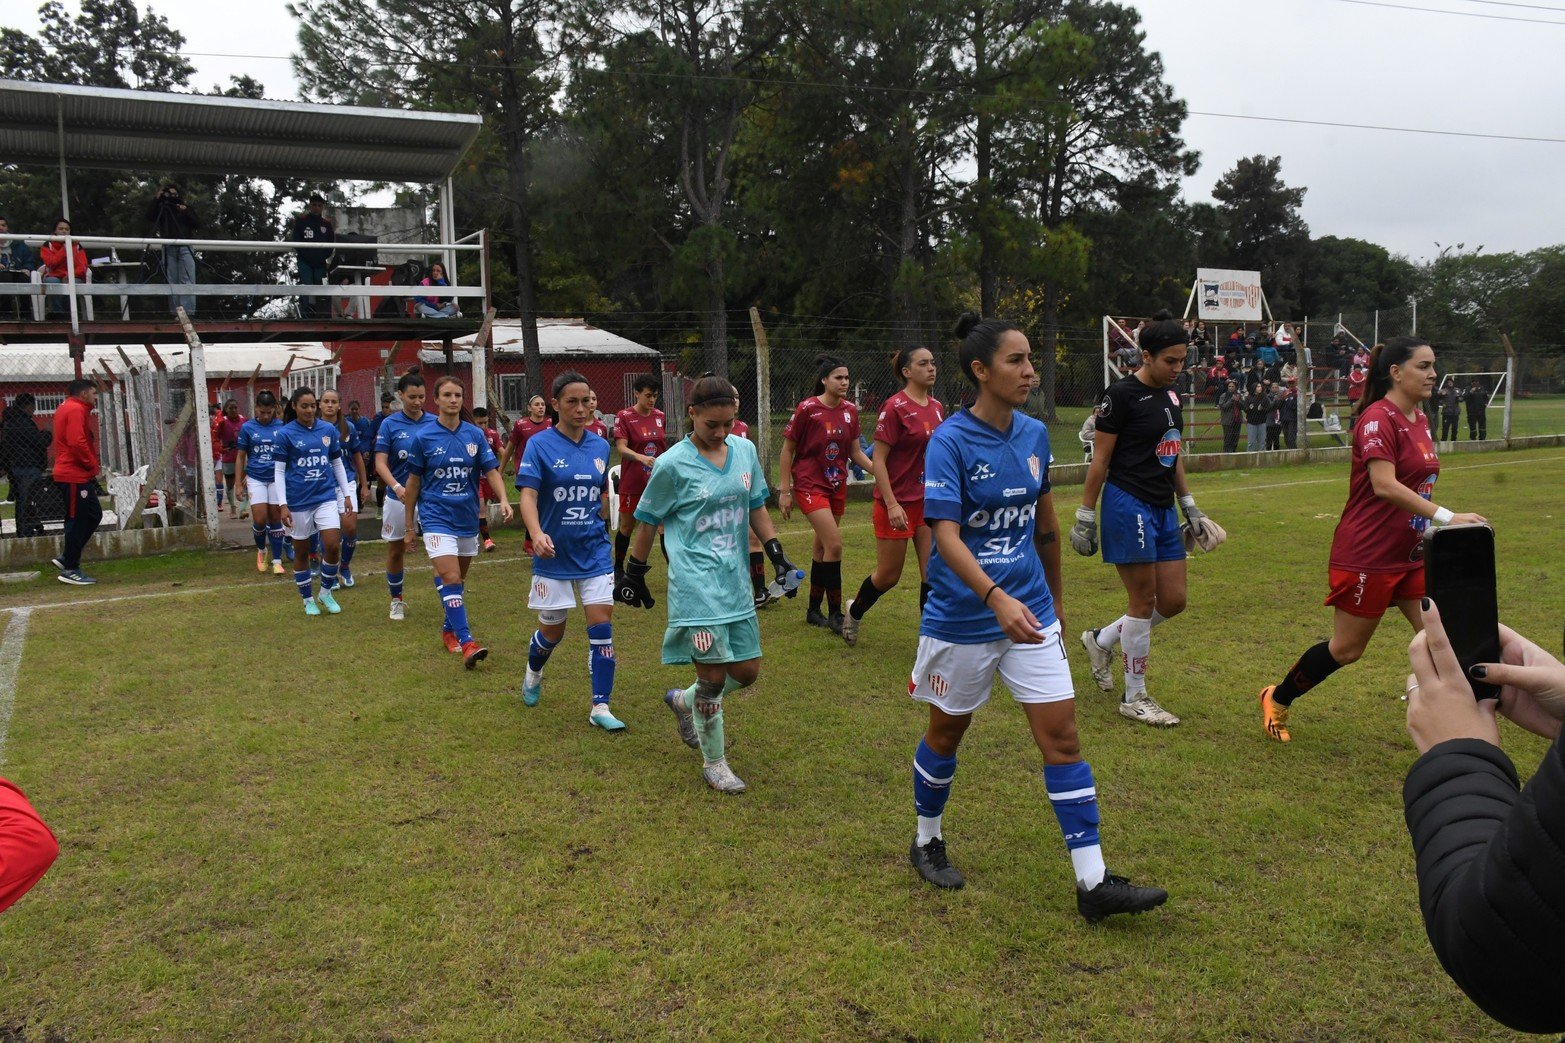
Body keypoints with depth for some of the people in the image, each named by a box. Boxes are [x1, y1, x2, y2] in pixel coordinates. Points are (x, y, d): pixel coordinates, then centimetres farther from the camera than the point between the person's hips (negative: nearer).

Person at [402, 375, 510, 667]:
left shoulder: (475, 434, 1)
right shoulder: (423, 436, -4)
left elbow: (491, 471, 1)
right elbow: (413, 482, 3)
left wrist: (503, 499, -19)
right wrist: (409, 525, 7)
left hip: (468, 519, 4)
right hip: (437, 517, -4)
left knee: (458, 579, 15)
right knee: (449, 577, -16)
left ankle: (449, 630, 33)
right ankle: (466, 641, -20)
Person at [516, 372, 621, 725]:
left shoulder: (600, 446, 4)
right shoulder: (539, 444, -10)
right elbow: (527, 496, -20)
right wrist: (537, 533, -36)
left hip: (595, 552, 3)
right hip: (554, 554, -3)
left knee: (602, 626, -6)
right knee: (552, 631, 11)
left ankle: (600, 707, 3)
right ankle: (533, 674, 44)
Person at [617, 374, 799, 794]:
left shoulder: (745, 450, 6)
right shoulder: (672, 464, -9)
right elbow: (646, 522, 1)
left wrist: (777, 554, 9)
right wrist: (634, 575, 5)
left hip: (736, 581, 6)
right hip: (696, 583, -6)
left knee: (747, 672, 10)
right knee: (714, 675, -5)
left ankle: (683, 701, 37)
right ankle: (714, 763, 16)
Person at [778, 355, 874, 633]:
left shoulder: (850, 410, 3)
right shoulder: (807, 409, -11)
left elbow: (855, 452, 10)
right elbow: (787, 450, -6)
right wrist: (784, 491, -7)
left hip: (837, 485, 6)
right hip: (809, 485, -6)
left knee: (821, 547, 13)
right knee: (834, 544, -16)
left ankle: (814, 611, 25)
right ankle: (835, 614, -6)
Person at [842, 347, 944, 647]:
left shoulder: (936, 407, 7)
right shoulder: (895, 407, -14)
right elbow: (878, 459, -15)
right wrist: (891, 504, -20)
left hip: (929, 501, 6)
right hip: (898, 503, -6)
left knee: (933, 572, 2)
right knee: (889, 575, 7)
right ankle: (854, 611, 35)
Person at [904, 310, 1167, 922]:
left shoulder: (1034, 435, 3)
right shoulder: (949, 441, -16)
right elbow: (947, 537, -25)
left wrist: (1055, 596, 21)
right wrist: (997, 598, -39)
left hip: (1030, 612, 5)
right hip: (961, 618, -5)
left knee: (1062, 738, 0)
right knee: (946, 734, 14)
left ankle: (1093, 883, 7)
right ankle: (927, 843, 37)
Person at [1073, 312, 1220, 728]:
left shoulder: (1170, 396, 13)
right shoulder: (1122, 394, -11)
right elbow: (1100, 459, -10)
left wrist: (1190, 508, 21)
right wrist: (1085, 517, -10)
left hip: (1163, 510, 8)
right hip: (1128, 505, -8)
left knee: (1173, 601, 8)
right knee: (1144, 601, -3)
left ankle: (1102, 639, 29)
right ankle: (1135, 697, 10)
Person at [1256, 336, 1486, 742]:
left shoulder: (1419, 419, 9)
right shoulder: (1378, 418, -17)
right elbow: (1385, 486, -29)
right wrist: (1446, 516, -35)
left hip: (1411, 554, 8)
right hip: (1368, 555, -8)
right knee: (1346, 649, 5)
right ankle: (1277, 699, 25)